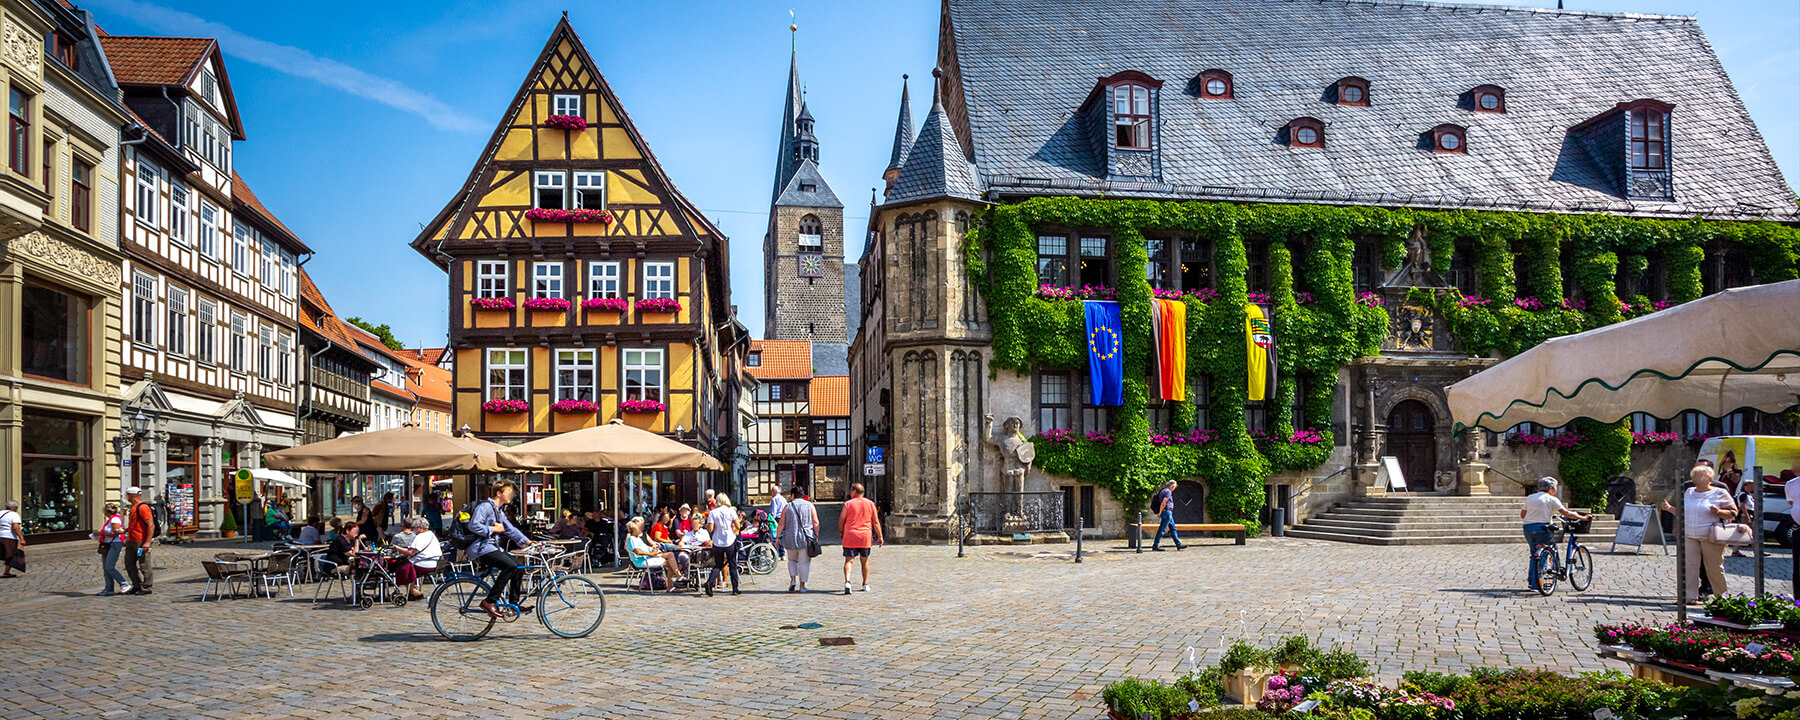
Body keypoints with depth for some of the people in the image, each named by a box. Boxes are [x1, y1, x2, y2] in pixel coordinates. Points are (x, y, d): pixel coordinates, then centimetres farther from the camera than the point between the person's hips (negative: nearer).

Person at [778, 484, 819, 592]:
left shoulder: (787, 506, 3)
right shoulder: (810, 505, 2)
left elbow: (781, 524, 1)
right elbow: (816, 523, -3)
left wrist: (777, 538, 6)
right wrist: (816, 536, 3)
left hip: (790, 539, 1)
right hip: (806, 539, -1)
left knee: (792, 559, 21)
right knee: (804, 561, 5)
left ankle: (793, 579, 5)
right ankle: (802, 585, 4)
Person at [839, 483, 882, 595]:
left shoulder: (848, 504, -2)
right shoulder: (870, 504, 4)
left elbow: (841, 520, 0)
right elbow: (876, 522, 2)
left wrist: (841, 532, 17)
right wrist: (880, 537, 5)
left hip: (850, 536, -2)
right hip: (866, 536, 2)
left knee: (848, 561, -1)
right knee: (865, 561, 16)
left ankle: (847, 581, -22)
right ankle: (865, 584, 20)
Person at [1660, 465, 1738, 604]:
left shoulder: (1719, 493, 1)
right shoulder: (1689, 492, 16)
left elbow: (1734, 512, 1)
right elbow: (1683, 512, 23)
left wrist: (1719, 512, -17)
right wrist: (1669, 508, 7)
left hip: (1710, 537, -4)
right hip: (1689, 536, 4)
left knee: (1714, 568, 2)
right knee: (1689, 565, -5)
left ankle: (1721, 596, 17)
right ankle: (1691, 597, -3)